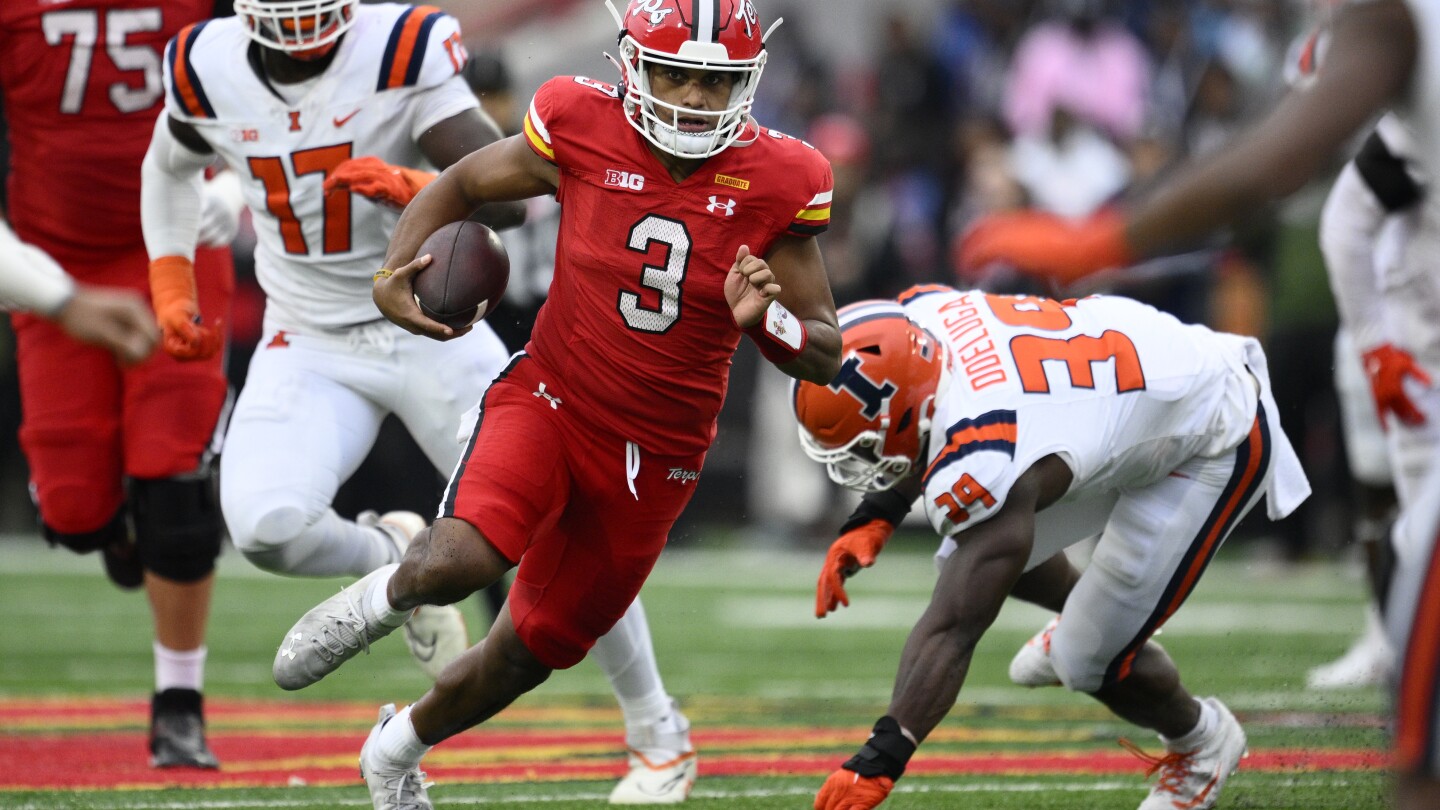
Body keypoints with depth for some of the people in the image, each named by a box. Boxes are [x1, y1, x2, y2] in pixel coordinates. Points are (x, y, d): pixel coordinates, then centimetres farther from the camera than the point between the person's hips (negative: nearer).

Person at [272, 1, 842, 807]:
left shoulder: (776, 182, -11)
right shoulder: (583, 129, -13)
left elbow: (825, 354, -4)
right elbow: (463, 184, 6)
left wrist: (766, 319, -26)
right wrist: (393, 272, -11)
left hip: (654, 459, 2)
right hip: (551, 400, -2)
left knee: (530, 653, 15)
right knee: (460, 561, -31)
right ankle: (378, 600, 6)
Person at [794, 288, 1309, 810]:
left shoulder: (981, 465, -39)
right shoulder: (923, 314, -18)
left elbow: (951, 630, -37)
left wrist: (879, 759, -38)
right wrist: (876, 517, -1)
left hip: (1217, 442, -8)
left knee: (1091, 659, -6)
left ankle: (1202, 741, 25)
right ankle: (1082, 617, 44)